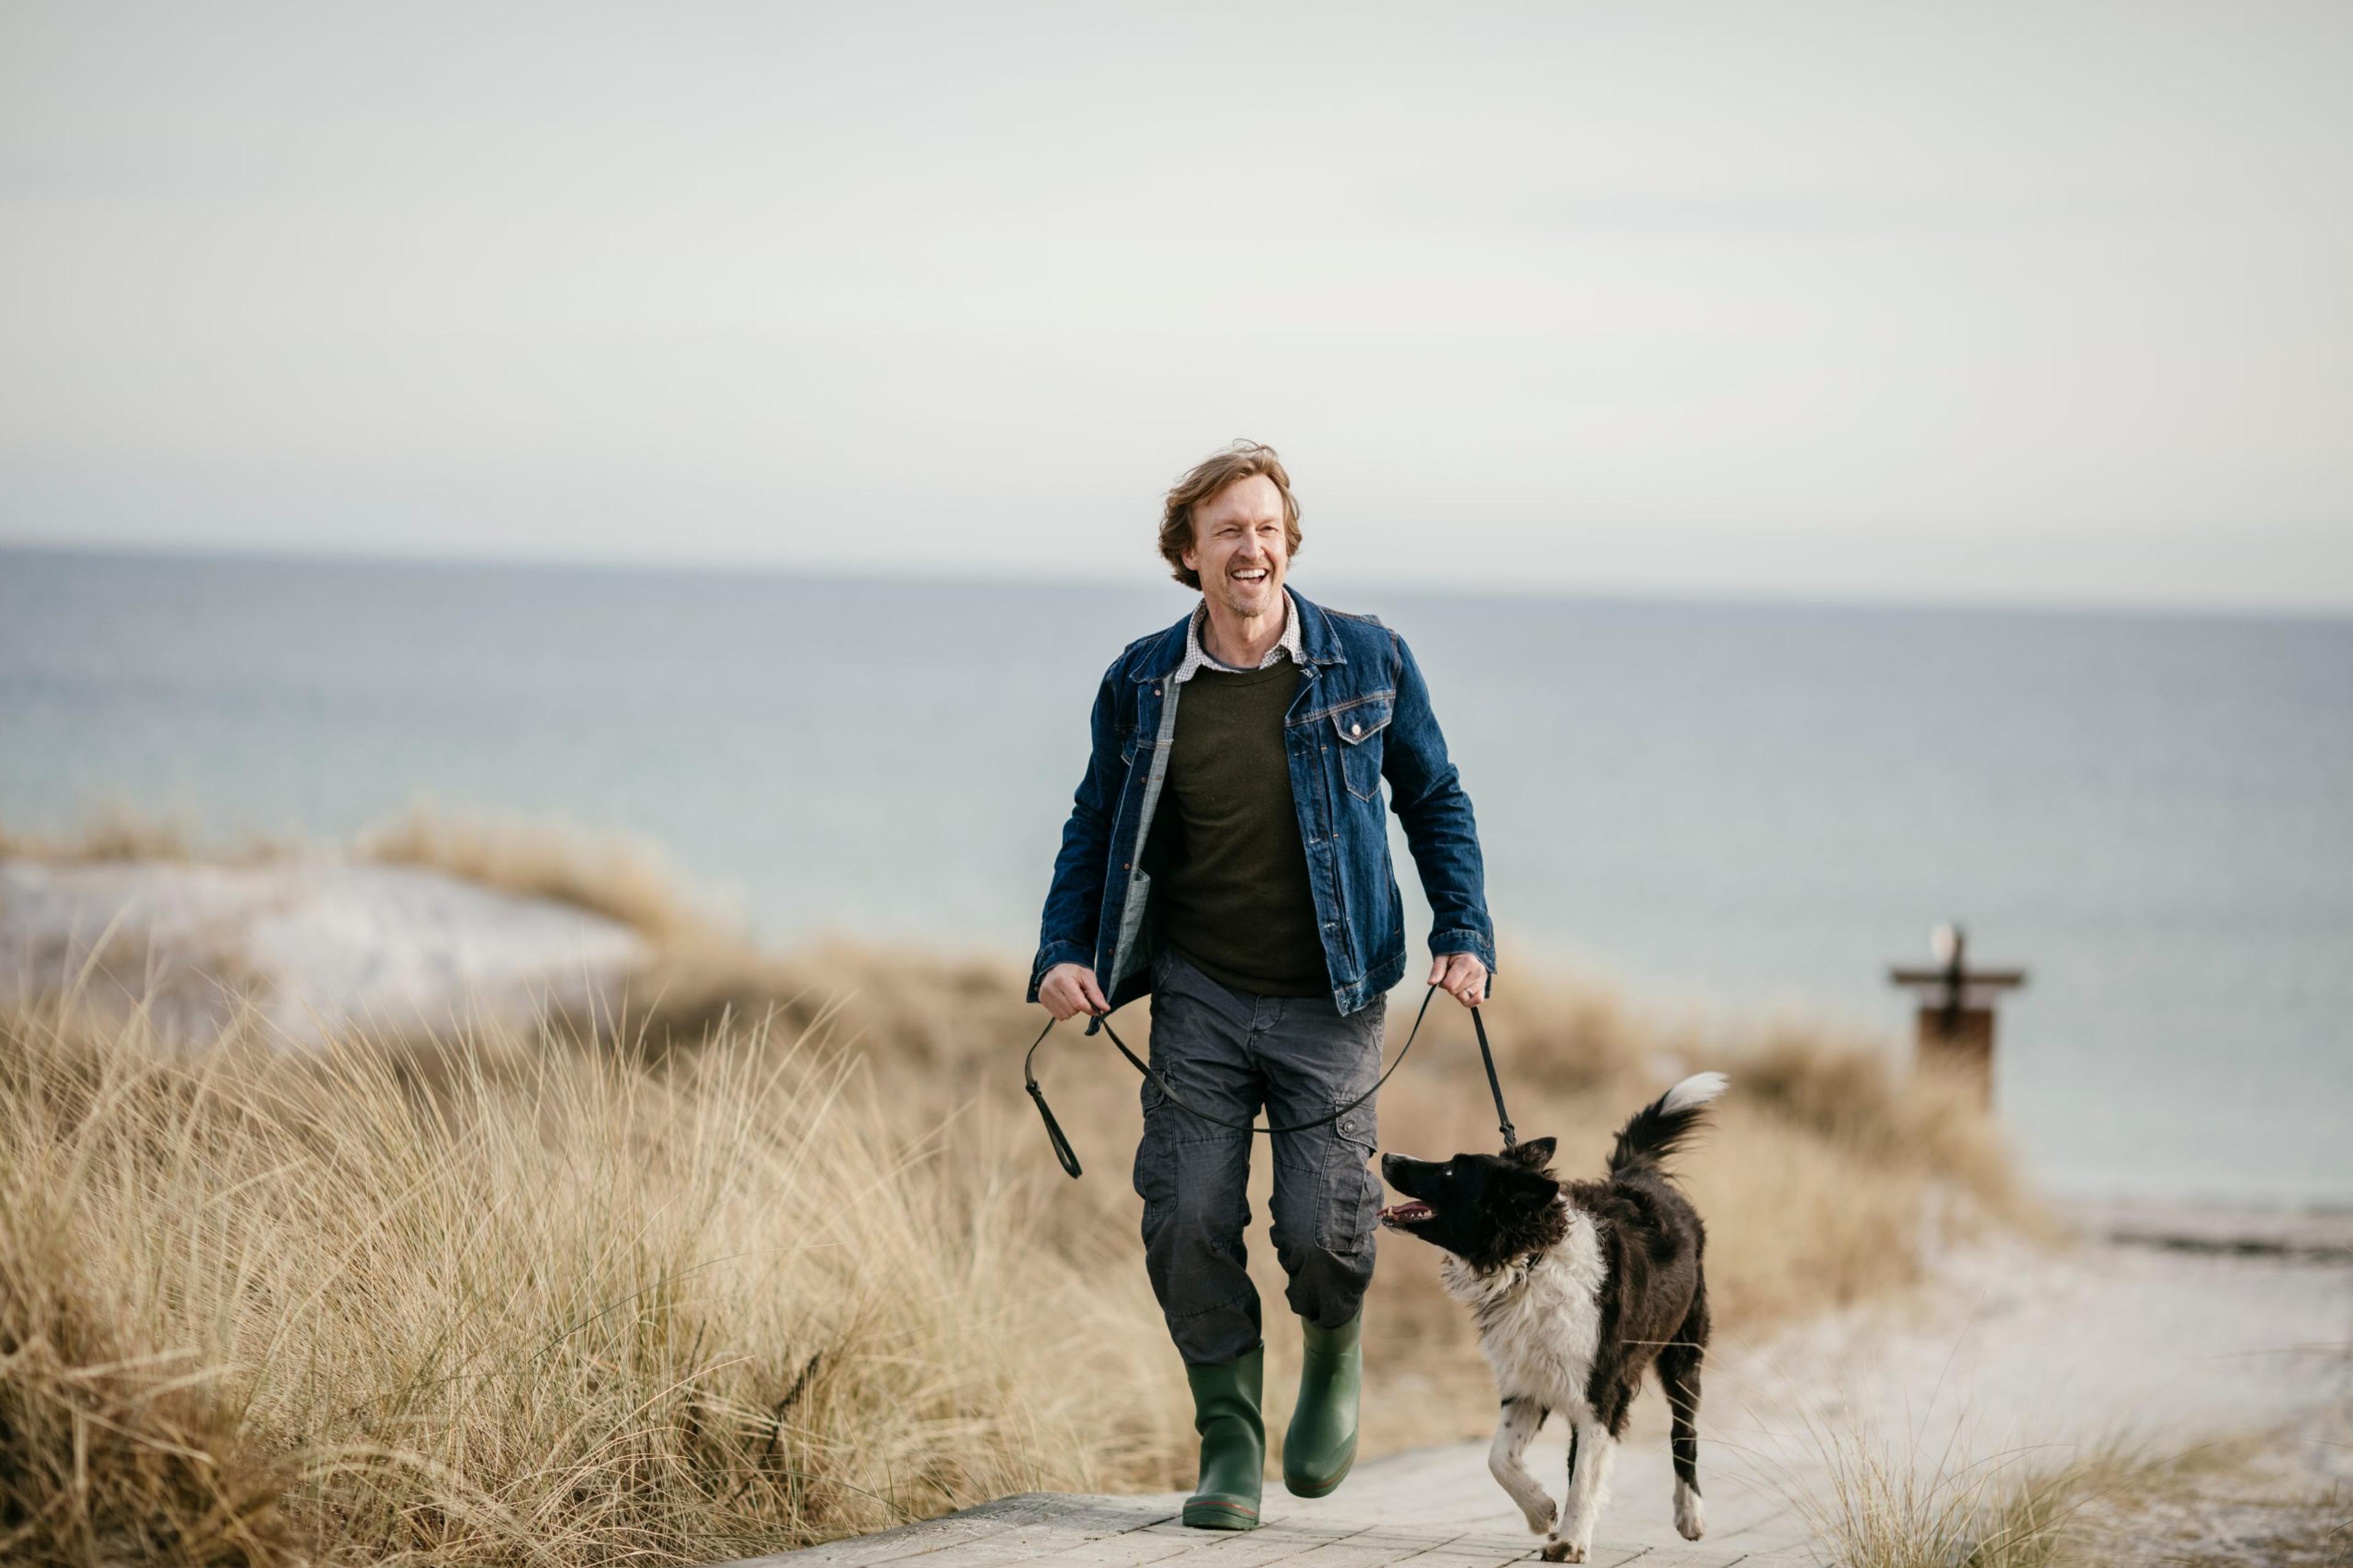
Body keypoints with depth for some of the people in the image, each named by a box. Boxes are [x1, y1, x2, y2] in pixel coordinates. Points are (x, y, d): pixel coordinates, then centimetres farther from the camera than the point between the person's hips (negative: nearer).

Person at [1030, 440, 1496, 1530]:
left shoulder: (1367, 663, -2)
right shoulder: (1143, 684, 1)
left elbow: (1435, 801, 9)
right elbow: (1096, 826, 13)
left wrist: (1464, 933, -2)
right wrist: (1065, 951, 0)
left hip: (1326, 1001, -1)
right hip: (1198, 996, 1)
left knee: (1323, 1233, -6)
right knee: (1187, 1227, -5)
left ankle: (1335, 1359, 29)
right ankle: (1230, 1442, 11)